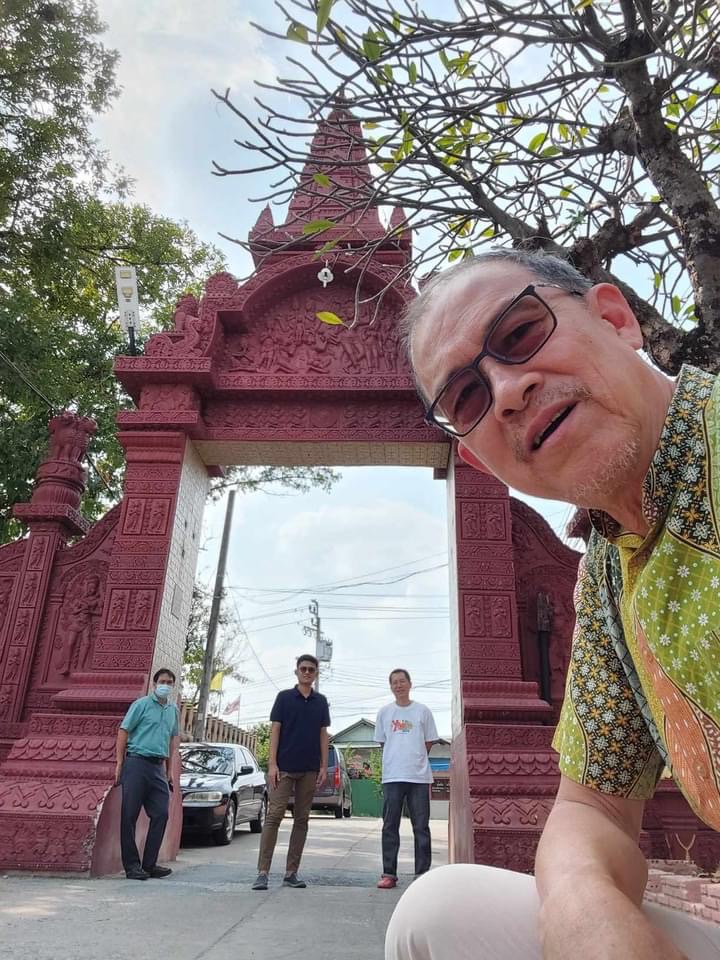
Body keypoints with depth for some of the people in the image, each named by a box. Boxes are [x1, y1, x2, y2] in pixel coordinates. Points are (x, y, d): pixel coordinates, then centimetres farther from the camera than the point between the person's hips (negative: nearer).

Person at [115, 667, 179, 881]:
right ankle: (132, 865, 9)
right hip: (137, 762, -6)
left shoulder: (173, 710, 15)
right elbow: (123, 731, -4)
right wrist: (120, 763, -9)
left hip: (158, 767, 6)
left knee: (161, 814, 2)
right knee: (130, 815, 0)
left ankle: (149, 864, 12)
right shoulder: (142, 704, -2)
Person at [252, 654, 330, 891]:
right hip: (285, 767, -3)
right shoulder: (284, 697, 1)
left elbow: (323, 735, 10)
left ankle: (291, 872, 15)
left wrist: (324, 766, 3)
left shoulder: (321, 701, 9)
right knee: (273, 816, -6)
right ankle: (262, 872, -2)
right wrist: (272, 763, -9)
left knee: (301, 819, 7)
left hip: (309, 770, 3)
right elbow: (275, 730, -1)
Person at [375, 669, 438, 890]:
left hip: (419, 776, -1)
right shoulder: (384, 712, 7)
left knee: (421, 827, 2)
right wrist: (397, 759, 10)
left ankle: (422, 873, 10)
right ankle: (389, 874, 13)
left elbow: (429, 742, 9)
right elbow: (381, 741, 14)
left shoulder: (422, 711, 3)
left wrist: (415, 759, 8)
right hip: (391, 776, 1)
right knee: (390, 827, 5)